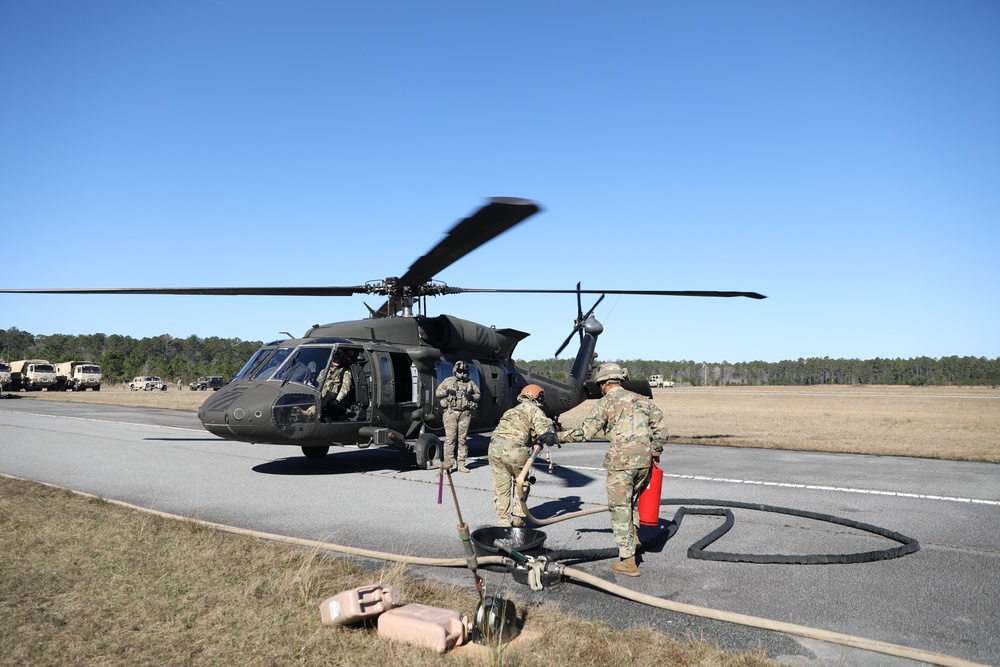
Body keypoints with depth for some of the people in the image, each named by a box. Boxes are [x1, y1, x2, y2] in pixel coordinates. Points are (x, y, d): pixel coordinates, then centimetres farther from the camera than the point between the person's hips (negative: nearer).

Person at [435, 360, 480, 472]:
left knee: (462, 438, 2)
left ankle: (461, 464, 5)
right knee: (450, 437, -9)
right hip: (451, 412, -2)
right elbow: (437, 392, 11)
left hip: (465, 414, 2)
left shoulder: (470, 383, 15)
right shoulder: (448, 381, 10)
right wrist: (446, 392, -8)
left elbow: (478, 394, 20)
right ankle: (448, 460, -6)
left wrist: (472, 397, -2)